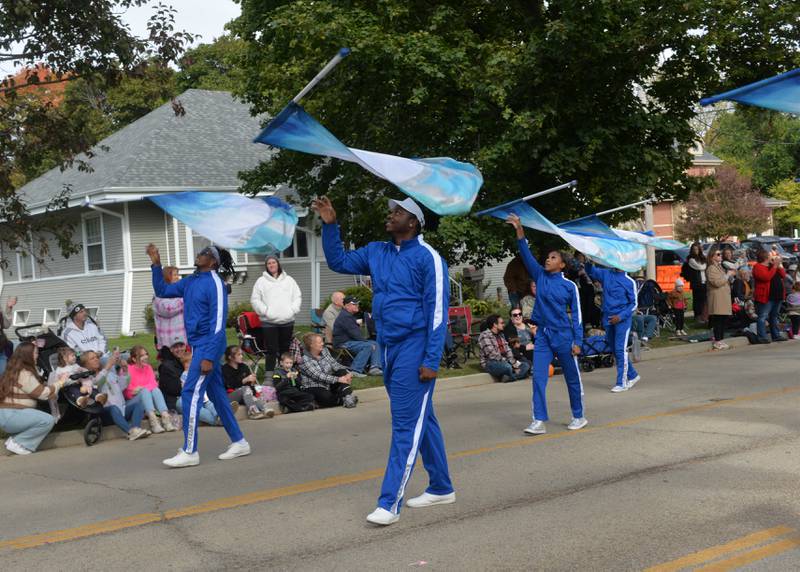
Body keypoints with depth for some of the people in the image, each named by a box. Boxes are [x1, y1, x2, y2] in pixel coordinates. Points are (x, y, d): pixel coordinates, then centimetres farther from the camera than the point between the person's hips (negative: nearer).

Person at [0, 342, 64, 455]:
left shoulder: (14, 371, 14)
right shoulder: (24, 374, -16)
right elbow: (43, 394, -13)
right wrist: (59, 383, 0)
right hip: (10, 415, -10)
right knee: (48, 420, -16)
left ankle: (15, 437, 5)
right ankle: (17, 443, -8)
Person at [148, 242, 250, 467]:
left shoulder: (215, 284, -15)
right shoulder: (190, 281, 11)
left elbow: (218, 324, -18)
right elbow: (162, 291, 20)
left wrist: (209, 357, -22)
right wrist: (156, 265, 8)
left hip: (208, 346, -9)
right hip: (198, 345, 9)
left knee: (190, 394, -11)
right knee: (217, 394, 12)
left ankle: (190, 452, -7)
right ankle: (238, 442, 20)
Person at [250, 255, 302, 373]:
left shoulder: (289, 280, 13)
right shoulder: (261, 281, 6)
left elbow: (298, 297, 13)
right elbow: (255, 299, 2)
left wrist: (293, 310, -2)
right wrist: (265, 311, -9)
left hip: (287, 321, 3)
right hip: (269, 322, -3)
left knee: (285, 350, 9)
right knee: (271, 351, -5)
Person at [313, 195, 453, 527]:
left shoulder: (426, 257, -9)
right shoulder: (376, 253, 12)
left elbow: (438, 310, -12)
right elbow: (338, 261, 22)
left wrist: (431, 361, -17)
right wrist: (330, 225, 7)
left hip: (414, 349, -8)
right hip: (389, 349, 8)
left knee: (406, 425, -6)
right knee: (422, 420, 15)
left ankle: (390, 503, -6)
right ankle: (441, 488, 26)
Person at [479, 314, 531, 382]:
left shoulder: (501, 335, 16)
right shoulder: (485, 335, -11)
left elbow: (508, 350, 10)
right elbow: (492, 355, -19)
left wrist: (514, 363, -7)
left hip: (504, 362, 9)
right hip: (490, 363, -9)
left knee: (526, 366, -7)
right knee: (507, 367, -38)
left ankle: (507, 378, -25)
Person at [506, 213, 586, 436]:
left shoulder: (570, 286, -4)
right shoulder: (540, 276, 5)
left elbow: (576, 315, -3)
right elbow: (527, 255, -5)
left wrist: (577, 342, -9)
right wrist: (520, 231, -16)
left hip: (563, 337, -3)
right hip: (543, 336, 3)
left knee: (572, 378, 8)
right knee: (538, 378, -5)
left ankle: (578, 417, 24)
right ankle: (539, 421, -5)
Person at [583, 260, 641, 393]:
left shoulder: (629, 282, -6)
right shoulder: (606, 274, 7)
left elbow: (634, 304, -4)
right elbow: (590, 271, 7)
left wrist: (620, 316, -15)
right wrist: (589, 262, -16)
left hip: (622, 319, -6)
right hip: (608, 318, 6)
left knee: (620, 350, -9)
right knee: (614, 350, 13)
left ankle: (622, 383, -4)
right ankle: (632, 375, 28)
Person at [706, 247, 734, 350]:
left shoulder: (720, 267, 22)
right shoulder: (711, 269, -9)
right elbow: (717, 282, -19)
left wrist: (731, 274, 14)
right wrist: (728, 275, -10)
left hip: (724, 297, 10)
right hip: (717, 298, -10)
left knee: (724, 320, 8)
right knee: (717, 320, -10)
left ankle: (720, 340, 13)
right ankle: (717, 342, -8)